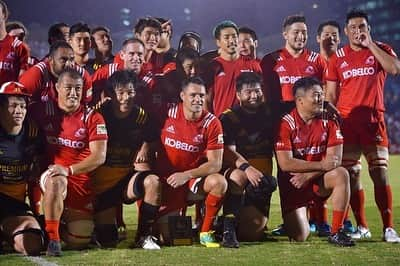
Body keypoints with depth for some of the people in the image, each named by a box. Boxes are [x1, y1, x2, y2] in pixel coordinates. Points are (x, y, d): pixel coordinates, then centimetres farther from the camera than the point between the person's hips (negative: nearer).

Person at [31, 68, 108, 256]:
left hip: (81, 181, 1)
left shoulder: (93, 118, -1)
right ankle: (52, 238, -29)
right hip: (50, 174, -1)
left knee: (80, 242, 1)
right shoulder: (42, 110, 1)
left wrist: (69, 170, -22)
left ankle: (62, 221, 34)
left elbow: (99, 157, -10)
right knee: (56, 181, -40)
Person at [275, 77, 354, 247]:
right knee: (299, 236, -11)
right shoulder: (286, 123, -13)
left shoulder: (328, 121, -3)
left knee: (341, 174, -30)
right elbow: (285, 163, -19)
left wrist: (308, 175, -19)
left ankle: (336, 232, -22)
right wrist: (322, 165, -19)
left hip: (319, 180, 3)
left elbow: (335, 159, -8)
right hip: (292, 182, -3)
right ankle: (297, 217, 28)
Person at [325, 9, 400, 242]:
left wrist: (370, 44, -11)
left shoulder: (381, 50, 6)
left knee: (380, 173, -7)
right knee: (351, 175, 2)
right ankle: (362, 227, 10)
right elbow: (331, 95, 11)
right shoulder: (338, 57, 10)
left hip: (373, 120, -2)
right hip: (346, 120, 2)